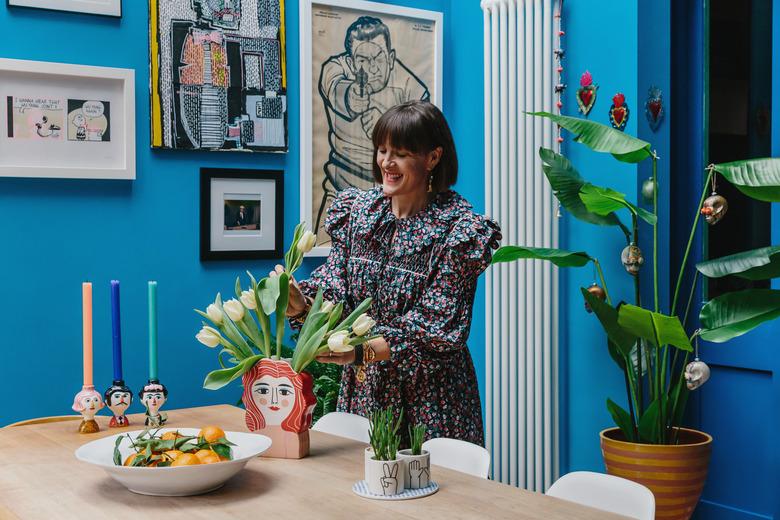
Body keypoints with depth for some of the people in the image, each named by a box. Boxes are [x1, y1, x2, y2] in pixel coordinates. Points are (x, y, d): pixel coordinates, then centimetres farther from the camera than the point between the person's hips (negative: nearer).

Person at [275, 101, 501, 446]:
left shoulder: (458, 229, -13)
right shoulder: (356, 209, 3)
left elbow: (434, 328, -18)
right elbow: (334, 287, -2)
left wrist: (361, 351, -29)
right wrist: (301, 302, -24)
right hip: (362, 391, 4)